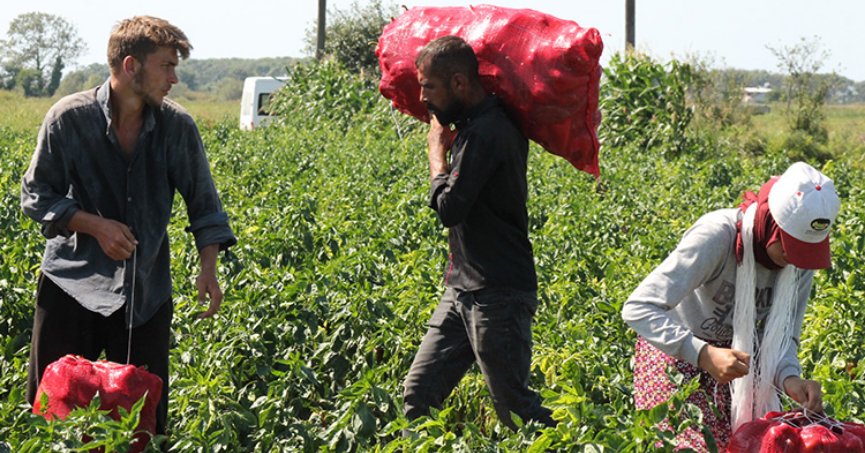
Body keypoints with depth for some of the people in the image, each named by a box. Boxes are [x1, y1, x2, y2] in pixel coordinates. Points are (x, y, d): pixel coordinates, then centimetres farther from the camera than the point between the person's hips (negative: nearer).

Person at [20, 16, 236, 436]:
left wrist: (208, 267, -8)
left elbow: (204, 203, 6)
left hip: (146, 291, 2)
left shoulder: (178, 127, -2)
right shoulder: (69, 117, -9)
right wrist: (95, 225, -16)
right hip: (73, 284, -2)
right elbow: (35, 196, -2)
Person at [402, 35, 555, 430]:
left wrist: (437, 149, -6)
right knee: (418, 395, 8)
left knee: (514, 407, -5)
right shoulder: (476, 125, 11)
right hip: (462, 291, 10)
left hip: (497, 296, -10)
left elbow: (450, 208, -21)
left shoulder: (487, 133, -20)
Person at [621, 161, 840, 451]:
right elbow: (638, 309, -36)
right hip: (677, 348, -5)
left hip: (739, 354, 5)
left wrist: (789, 376, -30)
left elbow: (782, 335, -7)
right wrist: (704, 355, -47)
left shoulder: (801, 255, -15)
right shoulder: (717, 236, -32)